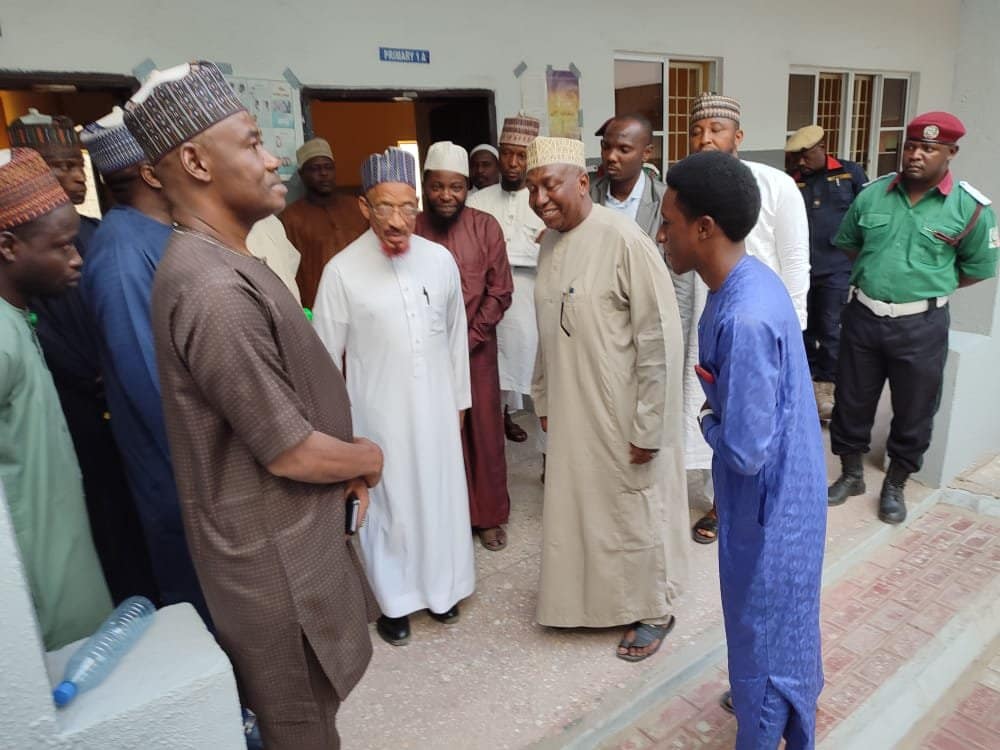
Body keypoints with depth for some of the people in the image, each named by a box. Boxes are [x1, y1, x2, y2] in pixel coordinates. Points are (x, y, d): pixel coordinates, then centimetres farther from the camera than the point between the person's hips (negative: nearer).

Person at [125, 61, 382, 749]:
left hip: (287, 526, 9)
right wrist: (367, 458, -5)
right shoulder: (216, 291, -28)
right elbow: (290, 452, -24)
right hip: (273, 548, -9)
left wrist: (346, 461, 1)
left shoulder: (223, 264, 6)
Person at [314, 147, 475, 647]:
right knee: (388, 504, 12)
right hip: (378, 412, -3)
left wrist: (459, 399, 10)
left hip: (435, 407, 3)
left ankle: (441, 587, 40)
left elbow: (456, 335, 5)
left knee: (440, 496, 16)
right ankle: (394, 600, 35)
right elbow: (326, 354, -6)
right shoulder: (342, 271, -14)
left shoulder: (440, 260, -5)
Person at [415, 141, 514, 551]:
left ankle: (489, 515, 27)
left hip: (477, 348, 1)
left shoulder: (486, 227, -3)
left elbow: (500, 291, -3)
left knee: (484, 432, 9)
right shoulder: (410, 230, -6)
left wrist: (469, 338, -10)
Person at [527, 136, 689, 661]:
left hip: (623, 413, -7)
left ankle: (653, 611, 34)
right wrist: (543, 398, 16)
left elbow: (660, 339, -20)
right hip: (571, 410, 7)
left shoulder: (623, 240, -20)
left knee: (636, 510, 11)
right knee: (581, 506, 19)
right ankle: (599, 595, 43)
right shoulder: (549, 242, 3)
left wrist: (649, 426, -18)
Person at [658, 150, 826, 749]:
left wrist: (709, 421, -11)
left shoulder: (744, 319, -33)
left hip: (766, 501, -9)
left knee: (763, 629, 14)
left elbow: (745, 451, -30)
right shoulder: (751, 278, -3)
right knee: (786, 616, 29)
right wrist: (718, 392, -7)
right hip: (783, 488, 10)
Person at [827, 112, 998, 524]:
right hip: (862, 316, 2)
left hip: (921, 325, -2)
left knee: (913, 412, 10)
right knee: (851, 401, 12)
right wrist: (878, 277, 8)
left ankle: (895, 485, 31)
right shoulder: (872, 194, -1)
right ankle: (851, 474, 32)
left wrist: (927, 288, 5)